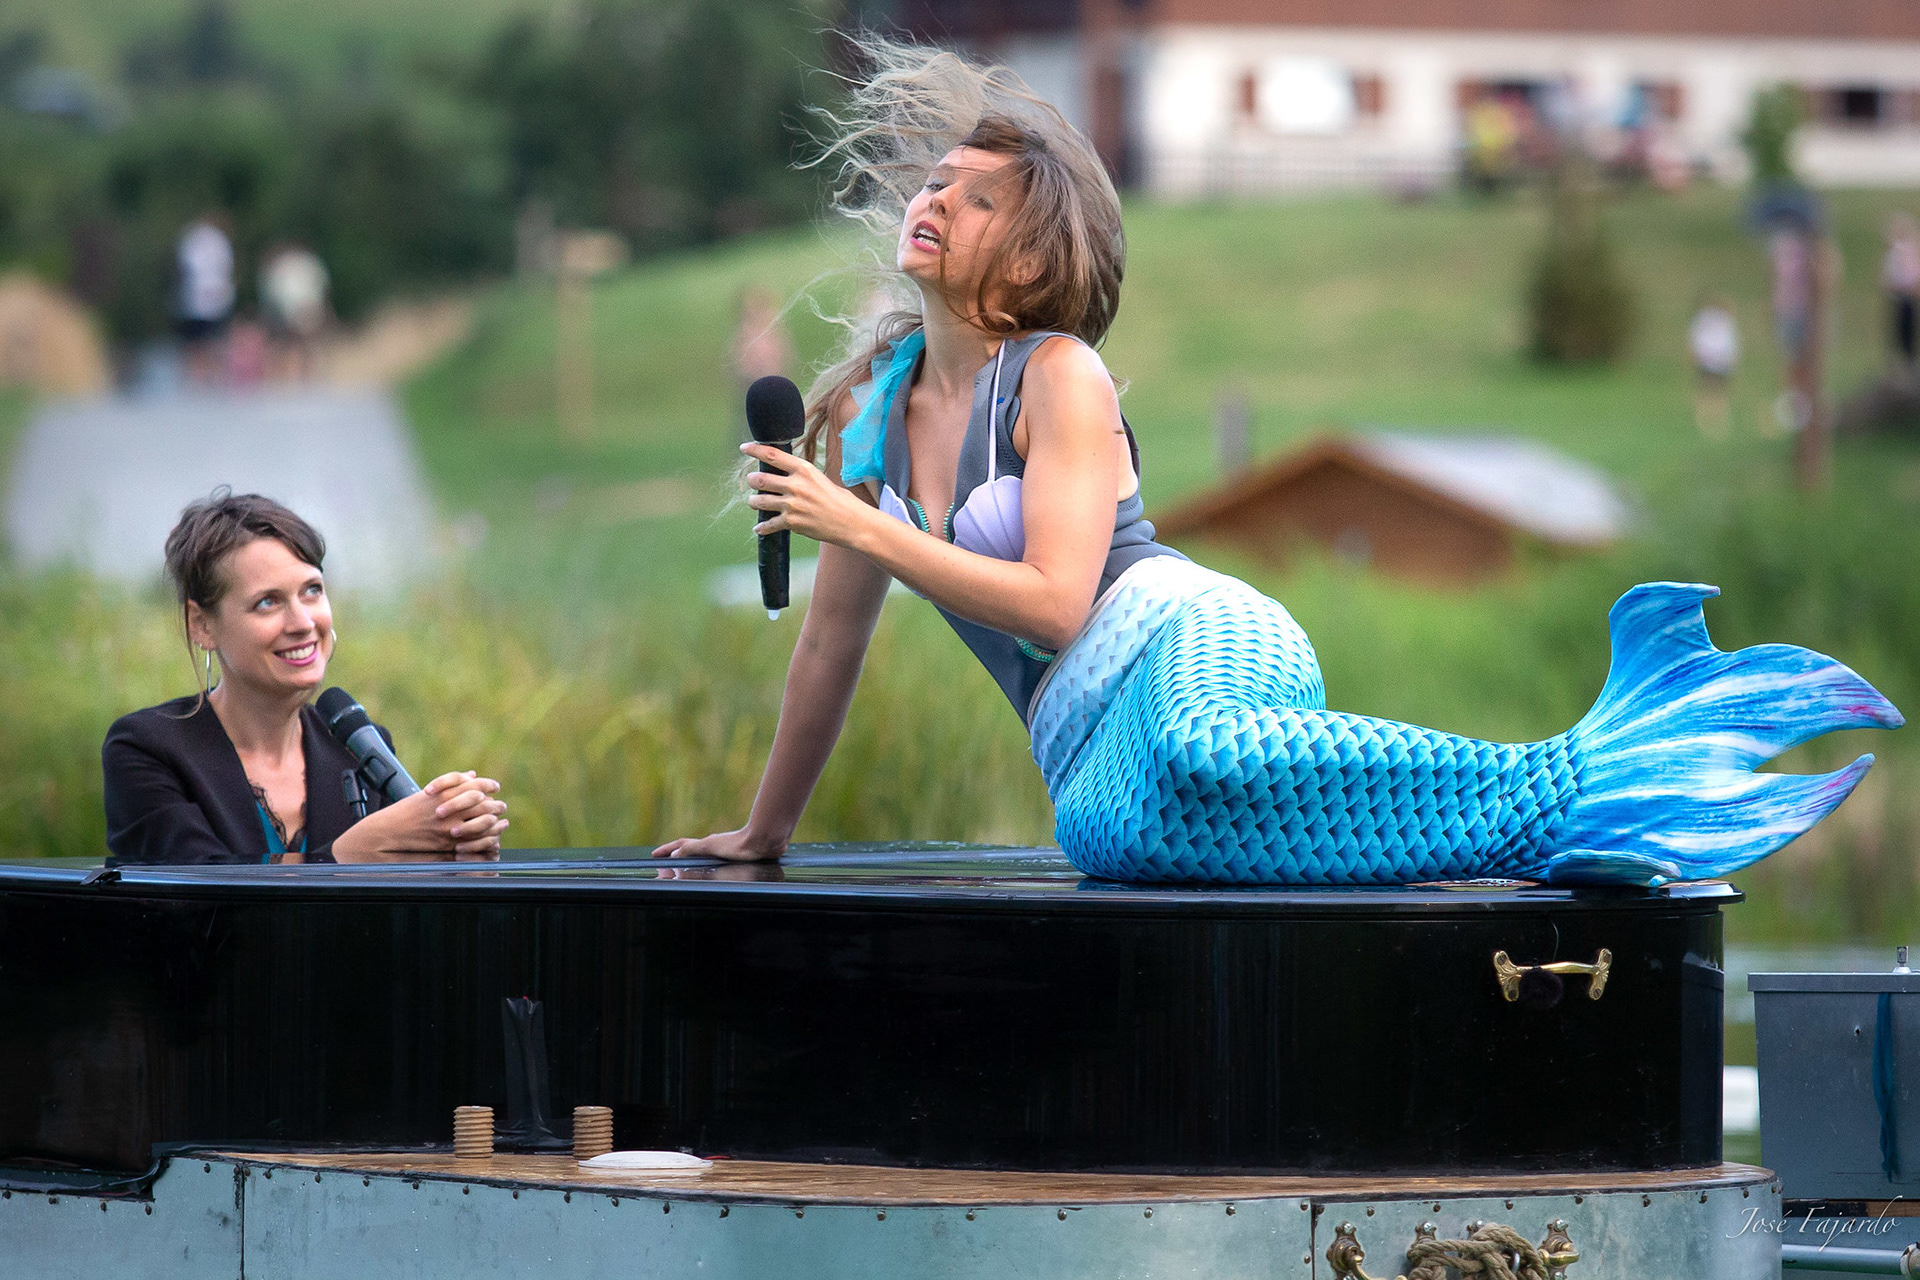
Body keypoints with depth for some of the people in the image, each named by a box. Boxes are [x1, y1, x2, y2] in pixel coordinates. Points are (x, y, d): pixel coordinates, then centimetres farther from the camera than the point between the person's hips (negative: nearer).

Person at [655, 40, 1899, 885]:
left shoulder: (1060, 378, -2)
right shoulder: (868, 402, 18)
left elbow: (1054, 602, -13)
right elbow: (834, 636, 26)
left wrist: (859, 523, -10)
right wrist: (766, 829, 31)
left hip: (1193, 645, -7)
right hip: (1091, 738, 8)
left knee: (1194, 756, -43)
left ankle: (1573, 790, -40)